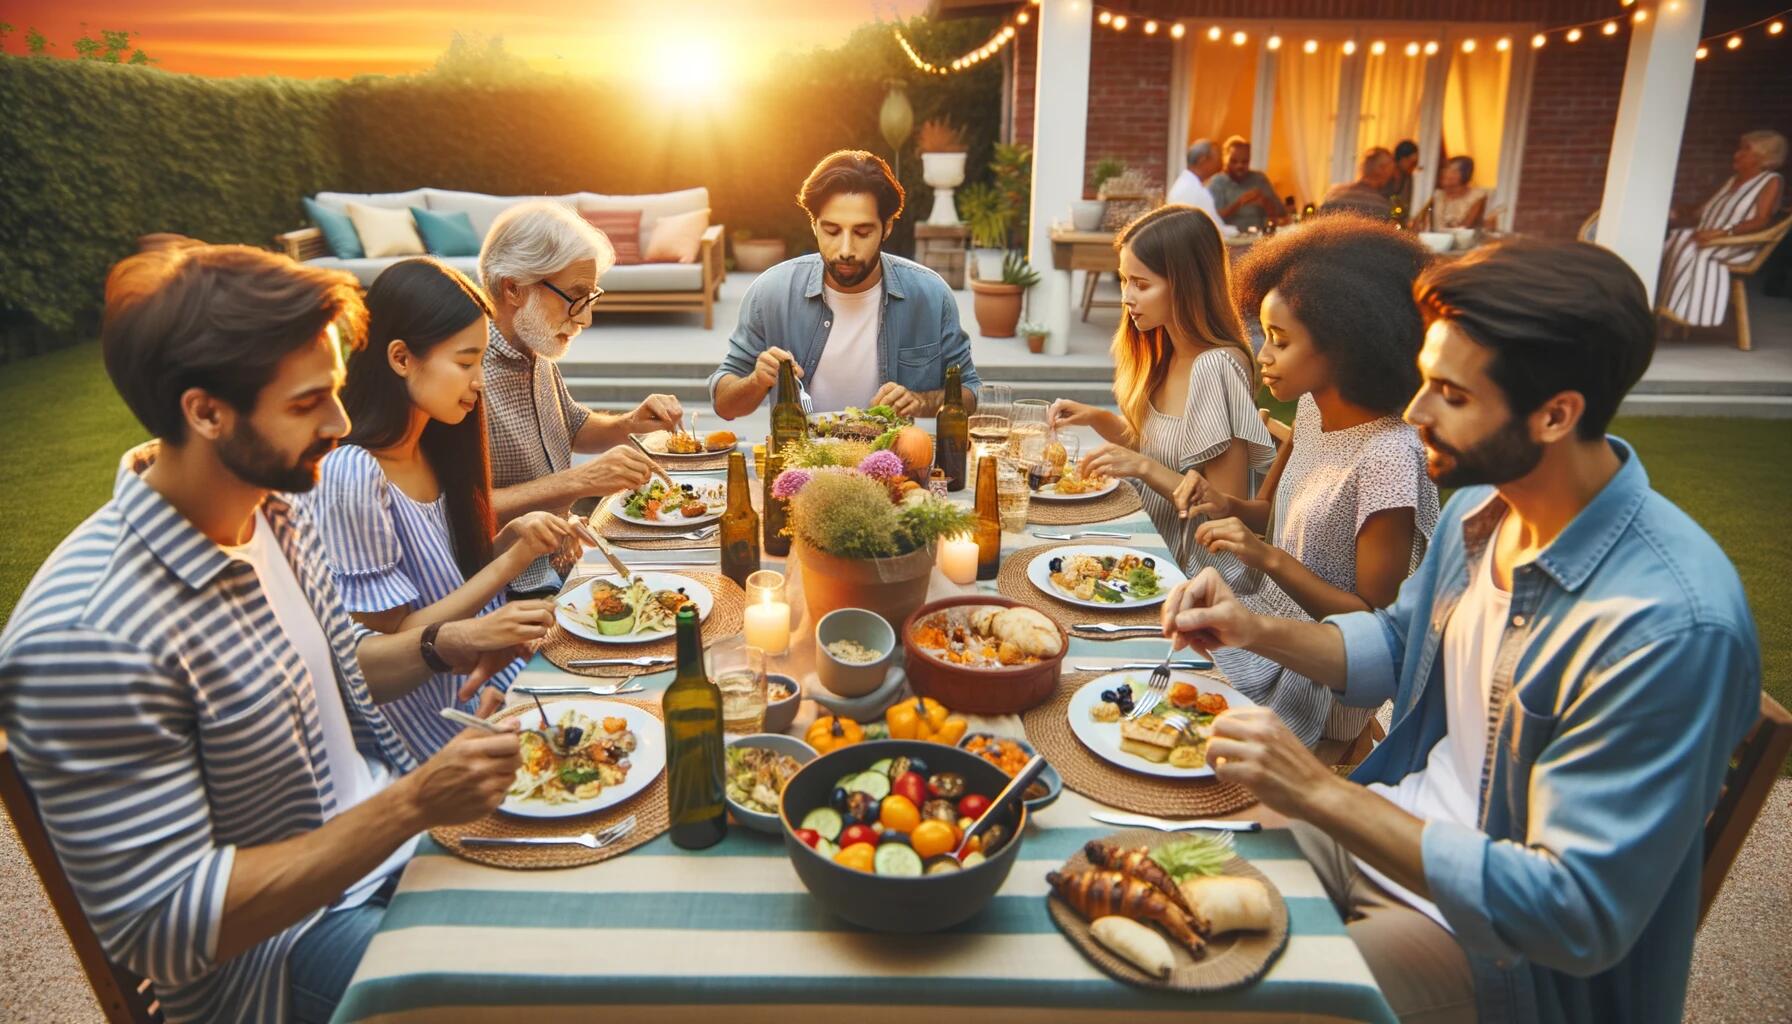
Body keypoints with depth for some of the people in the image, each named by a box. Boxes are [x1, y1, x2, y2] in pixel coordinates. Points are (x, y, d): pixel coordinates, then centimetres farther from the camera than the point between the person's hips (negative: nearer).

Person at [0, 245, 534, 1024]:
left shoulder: (265, 514, -3)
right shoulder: (88, 638, -29)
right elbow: (162, 928, -25)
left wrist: (435, 647, -8)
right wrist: (415, 804, -30)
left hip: (392, 831, 8)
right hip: (278, 945, -7)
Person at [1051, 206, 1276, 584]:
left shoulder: (1216, 367, -21)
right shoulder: (1164, 354, 3)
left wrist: (1143, 467, -25)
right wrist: (1097, 418, 0)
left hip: (1197, 572, -7)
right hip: (1157, 546, 7)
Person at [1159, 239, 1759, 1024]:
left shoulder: (1670, 626, -30)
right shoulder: (1480, 503, -4)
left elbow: (1577, 916, -29)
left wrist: (1321, 795, -29)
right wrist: (1256, 630, -4)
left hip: (1499, 941, -7)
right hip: (1390, 827, 7)